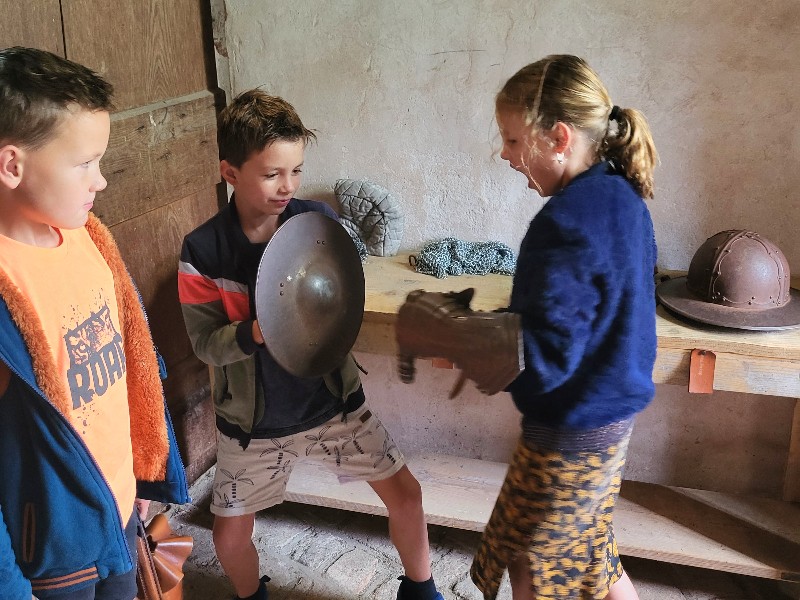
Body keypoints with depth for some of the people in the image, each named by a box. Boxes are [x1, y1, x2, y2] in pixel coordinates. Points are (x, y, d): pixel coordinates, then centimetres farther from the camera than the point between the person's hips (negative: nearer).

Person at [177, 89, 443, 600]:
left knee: (406, 495, 5)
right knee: (230, 534, 10)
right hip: (254, 419, -1)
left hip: (333, 399, 1)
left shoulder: (319, 220, -10)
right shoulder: (203, 250, -15)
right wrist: (255, 332, -34)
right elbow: (205, 343, -15)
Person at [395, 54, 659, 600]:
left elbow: (541, 357, -30)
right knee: (590, 554, 26)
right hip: (612, 412, 9)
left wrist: (438, 328, -23)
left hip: (572, 431, -8)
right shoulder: (621, 196, 2)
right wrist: (485, 318, 6)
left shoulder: (567, 223, -27)